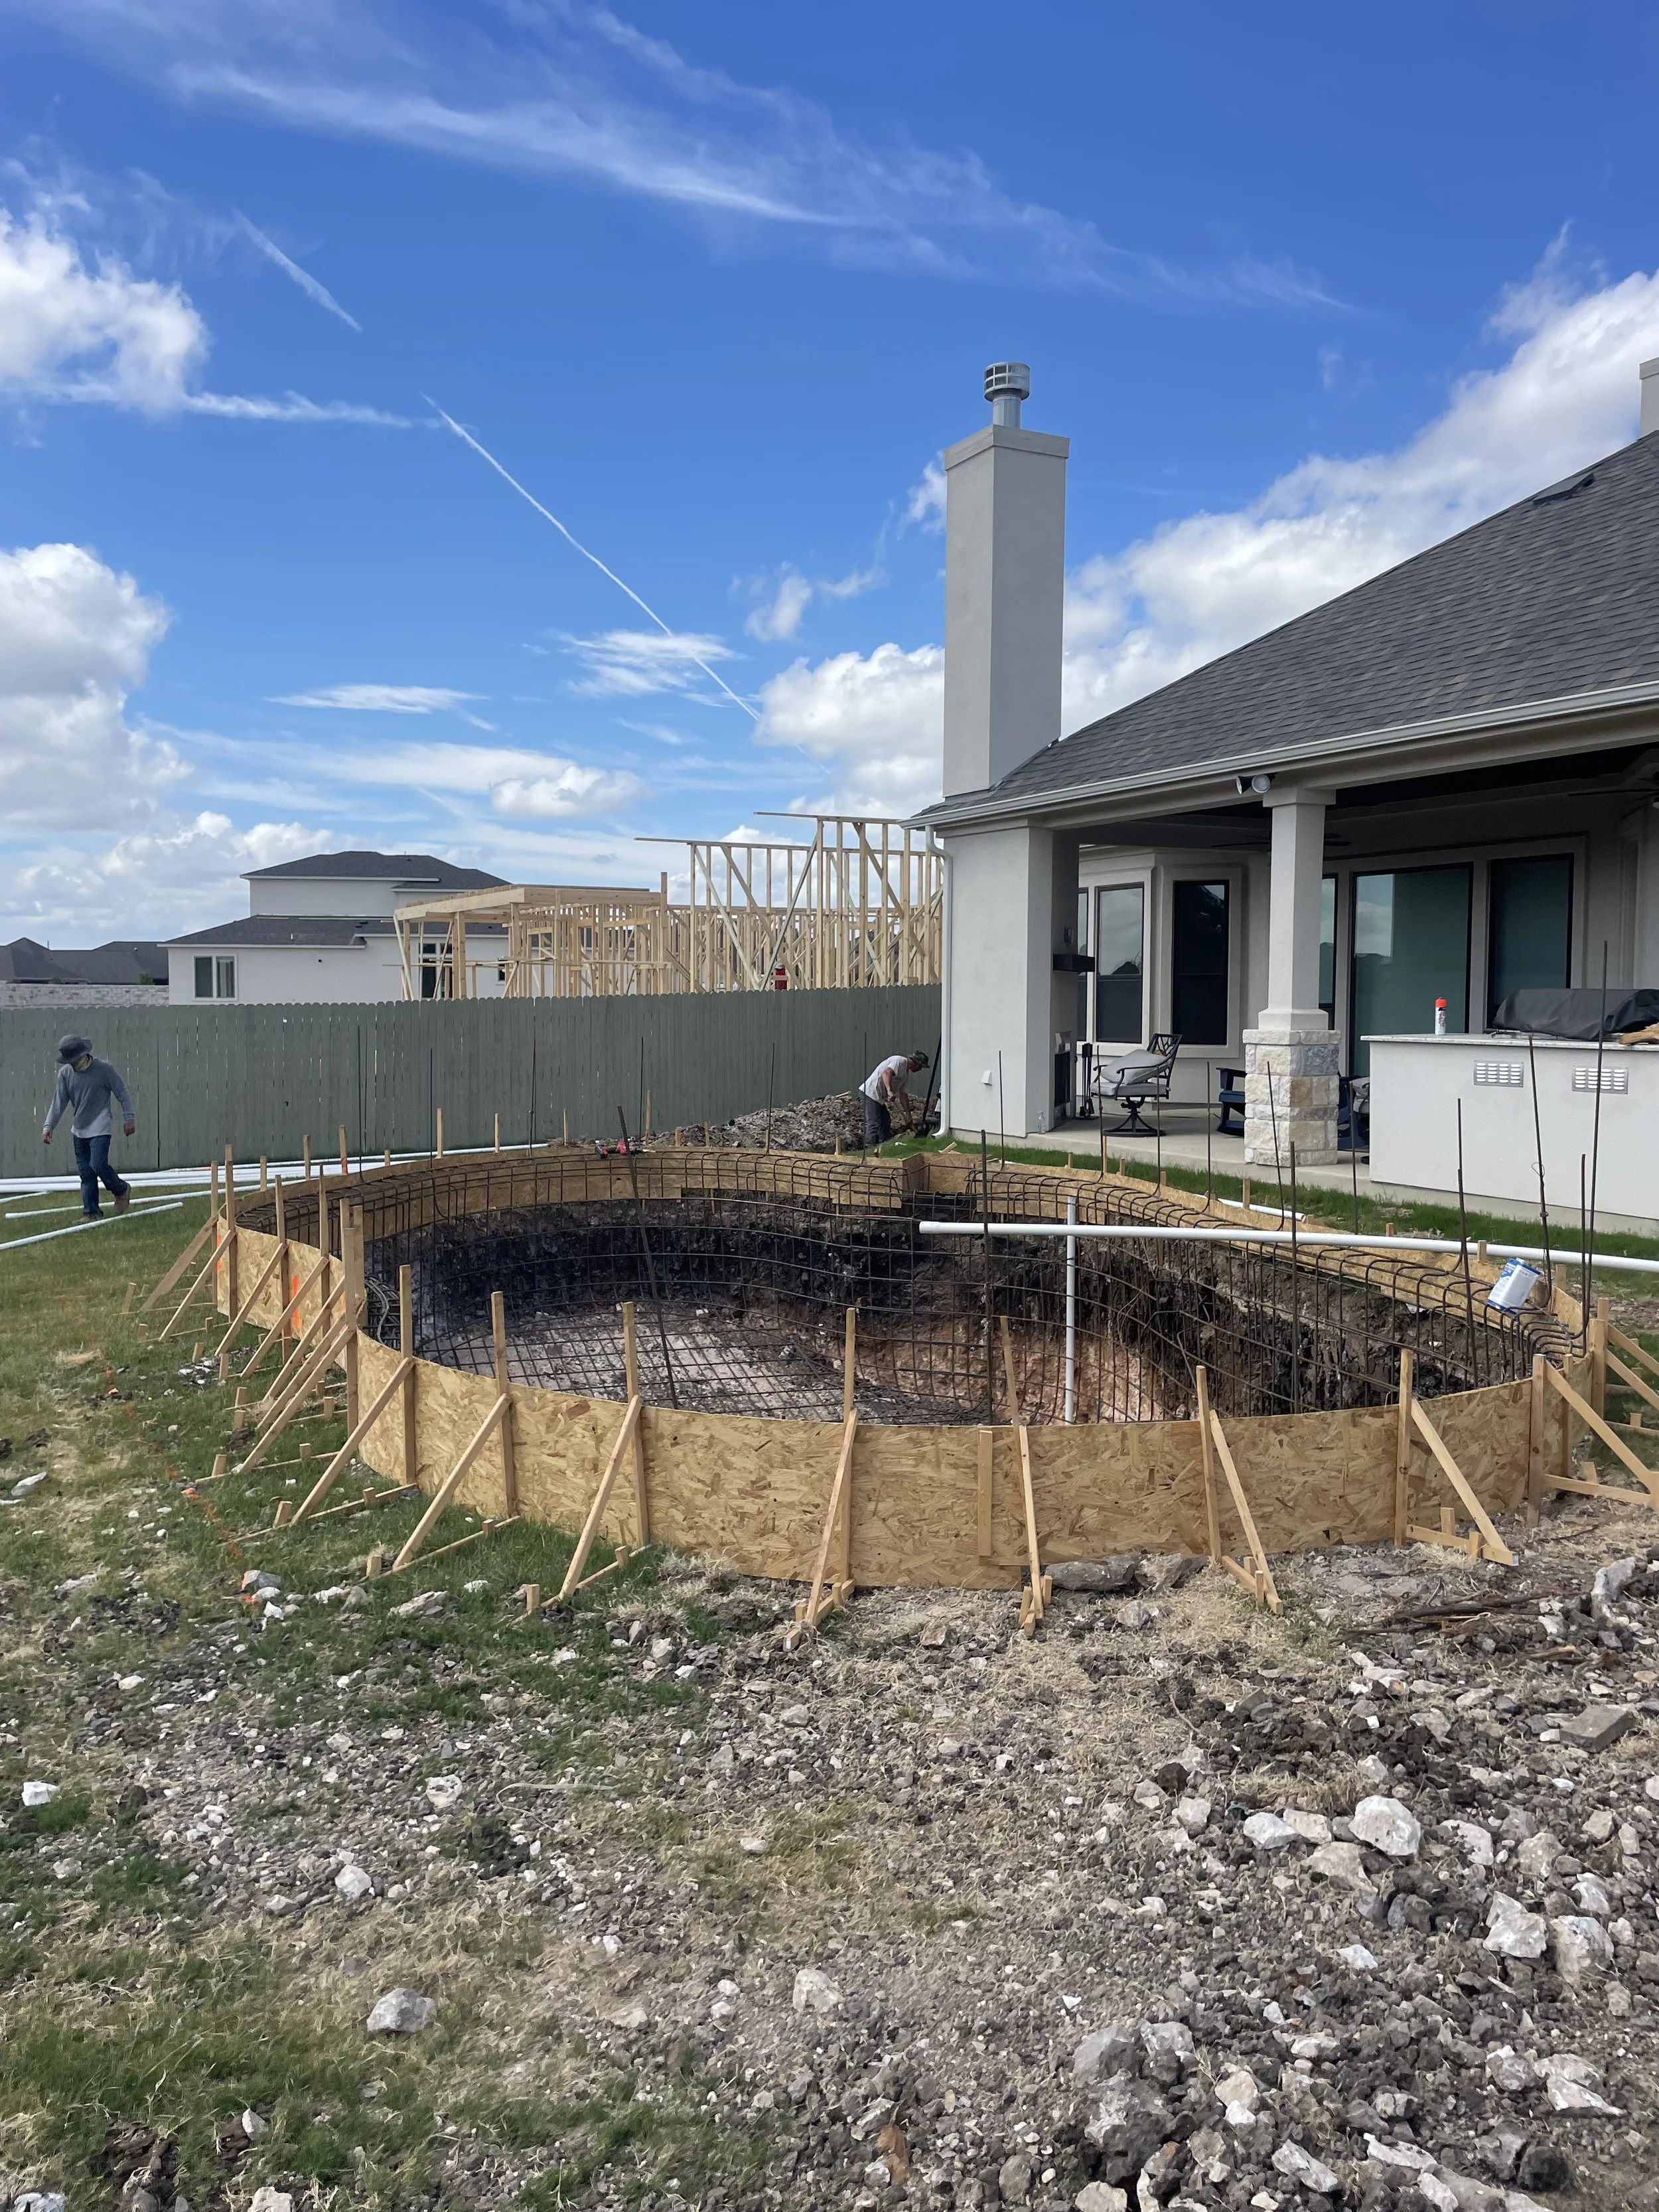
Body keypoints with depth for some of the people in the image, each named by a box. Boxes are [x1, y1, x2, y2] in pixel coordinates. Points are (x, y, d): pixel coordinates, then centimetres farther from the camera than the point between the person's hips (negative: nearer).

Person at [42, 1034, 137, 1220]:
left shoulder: (104, 1069, -11)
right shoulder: (65, 1073, 0)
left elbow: (123, 1093, -4)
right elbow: (59, 1102, 4)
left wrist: (130, 1119, -5)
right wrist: (49, 1126, -4)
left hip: (100, 1129, -5)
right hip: (79, 1130, 5)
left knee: (98, 1165, -17)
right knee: (85, 1173, 5)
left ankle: (121, 1190, 11)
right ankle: (91, 1214, 10)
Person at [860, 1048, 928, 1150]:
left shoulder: (906, 1073, 20)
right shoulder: (900, 1061, -10)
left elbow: (903, 1095, 23)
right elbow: (887, 1073, -28)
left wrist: (908, 1116, 21)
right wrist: (889, 1091, -39)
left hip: (879, 1098, 11)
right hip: (870, 1093, -11)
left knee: (886, 1122, 16)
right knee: (874, 1124, -16)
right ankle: (869, 1149, -20)